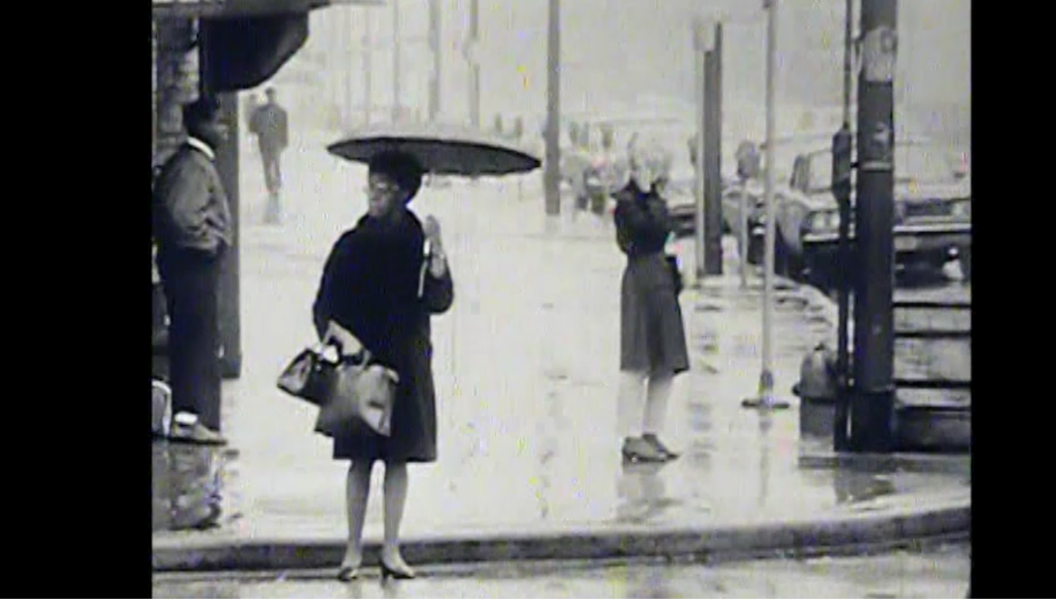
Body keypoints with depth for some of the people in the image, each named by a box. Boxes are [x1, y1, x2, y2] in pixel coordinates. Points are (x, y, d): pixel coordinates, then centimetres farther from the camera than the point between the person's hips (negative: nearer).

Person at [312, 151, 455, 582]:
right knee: (361, 458, -2)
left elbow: (439, 302, -8)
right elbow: (323, 307, 2)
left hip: (406, 364, 1)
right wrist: (342, 336, -15)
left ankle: (391, 551, 8)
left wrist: (436, 253, -19)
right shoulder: (352, 244, 2)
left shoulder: (417, 243, 3)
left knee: (398, 457, 3)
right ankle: (354, 551, 2)